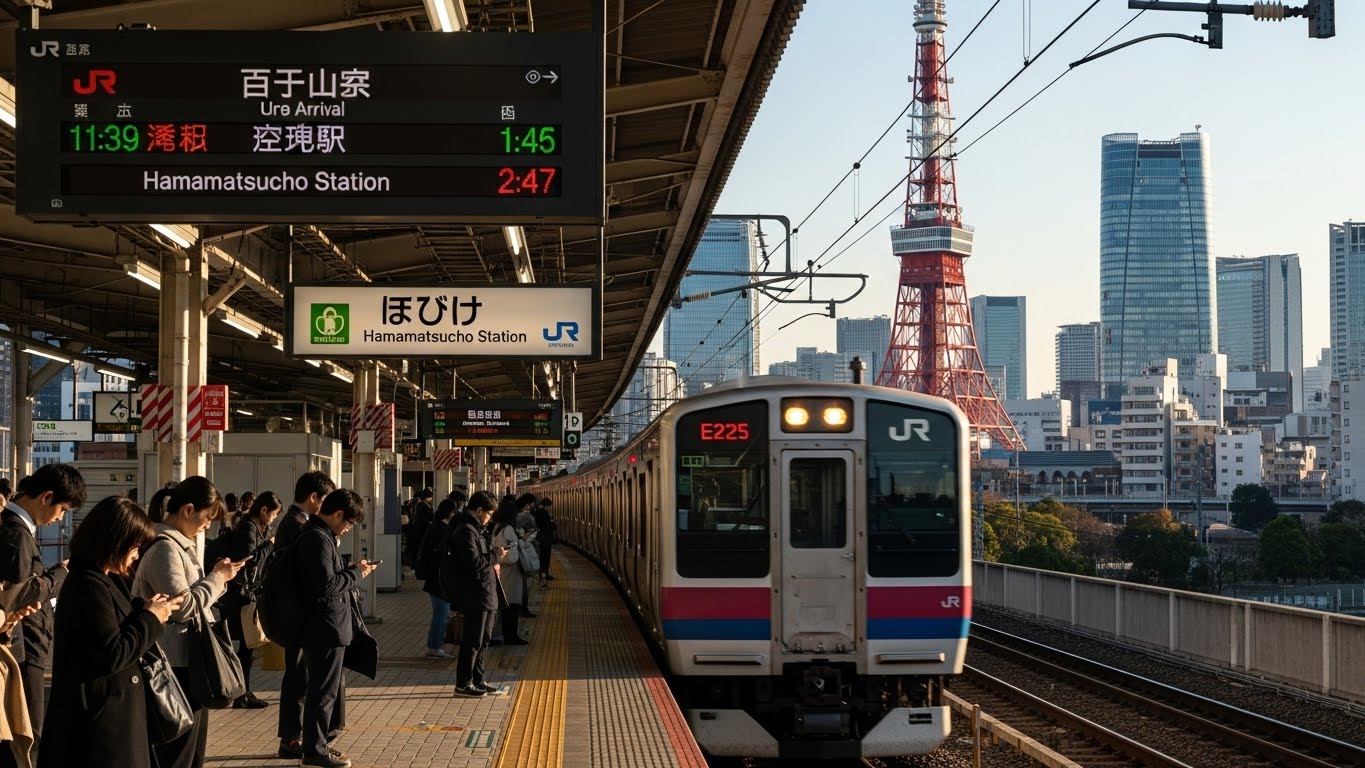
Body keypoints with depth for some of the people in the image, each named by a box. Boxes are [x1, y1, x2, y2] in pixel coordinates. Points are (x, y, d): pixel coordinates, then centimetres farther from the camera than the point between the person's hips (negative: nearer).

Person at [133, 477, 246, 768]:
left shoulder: (180, 544, 15)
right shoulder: (165, 547, -17)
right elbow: (183, 606, -23)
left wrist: (217, 577, 5)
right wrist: (218, 577, -12)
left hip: (190, 660, 11)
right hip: (177, 666, -11)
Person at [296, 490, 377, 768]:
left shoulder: (319, 535, 14)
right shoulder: (318, 539, -19)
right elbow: (327, 585, -25)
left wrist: (353, 570, 7)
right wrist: (357, 572, -13)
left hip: (325, 627, 11)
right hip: (326, 628, -11)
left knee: (325, 689, 18)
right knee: (323, 691, -2)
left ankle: (317, 743, 26)